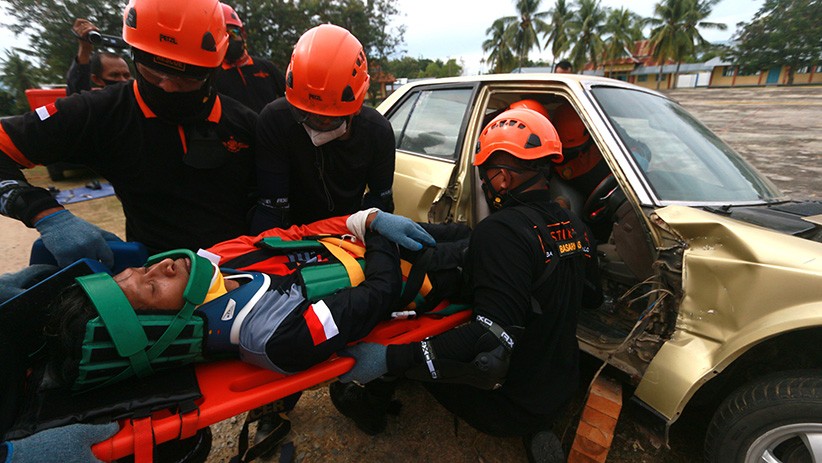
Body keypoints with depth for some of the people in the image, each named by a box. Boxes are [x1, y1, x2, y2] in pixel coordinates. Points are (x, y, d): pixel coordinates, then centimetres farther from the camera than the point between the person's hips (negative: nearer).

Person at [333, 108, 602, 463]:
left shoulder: (502, 231, -27)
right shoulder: (574, 228, -2)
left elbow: (494, 344, -33)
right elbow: (591, 297, 13)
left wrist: (390, 358, -33)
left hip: (510, 408, -7)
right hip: (562, 391, 7)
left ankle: (367, 396, 20)